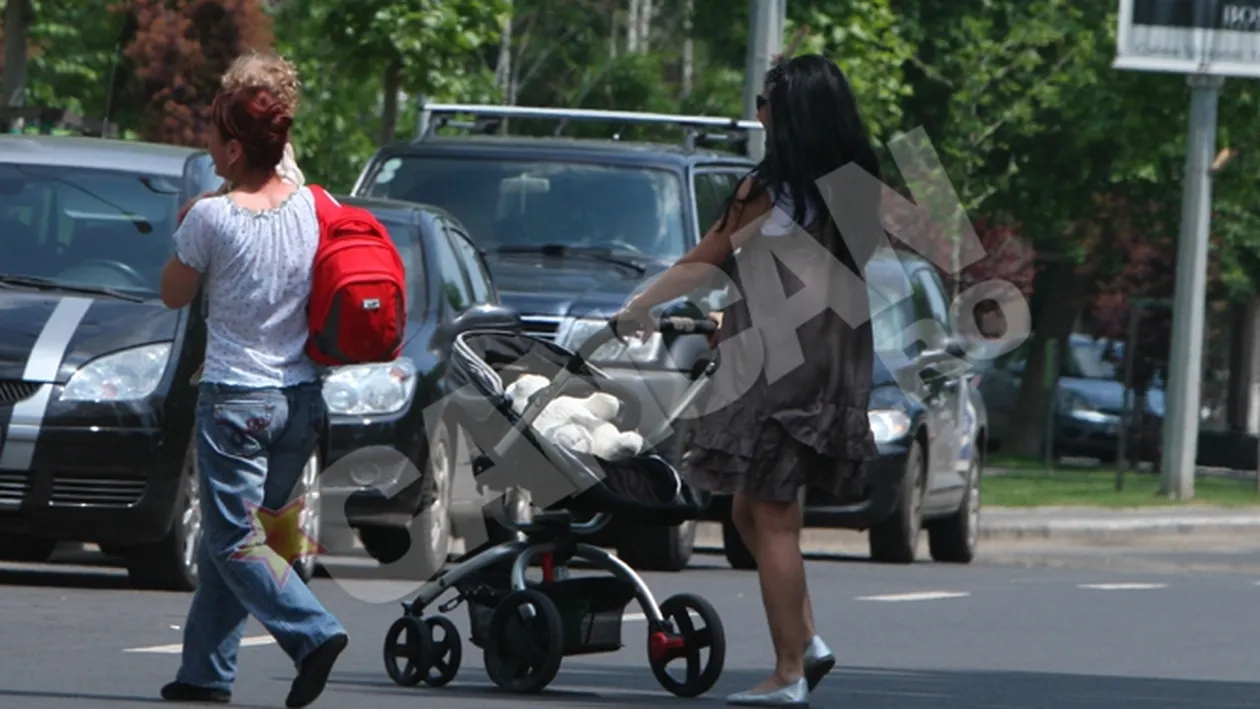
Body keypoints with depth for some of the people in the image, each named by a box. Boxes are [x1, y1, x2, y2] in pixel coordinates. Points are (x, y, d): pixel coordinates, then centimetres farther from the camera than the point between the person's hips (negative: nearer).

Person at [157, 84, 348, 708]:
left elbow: (173, 295, 0)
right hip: (302, 394, 6)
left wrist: (184, 232, 14)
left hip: (234, 396, -6)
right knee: (227, 536, 16)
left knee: (235, 540, -2)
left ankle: (314, 633, -21)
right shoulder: (312, 205, 0)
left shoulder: (212, 217, -14)